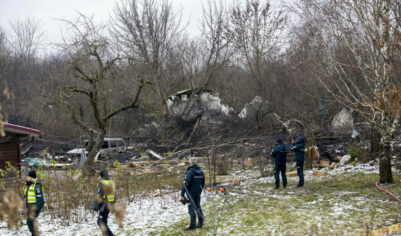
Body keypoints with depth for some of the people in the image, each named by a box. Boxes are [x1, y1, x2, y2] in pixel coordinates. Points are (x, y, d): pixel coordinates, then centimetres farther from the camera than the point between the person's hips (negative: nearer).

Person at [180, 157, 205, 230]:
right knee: (198, 207, 16)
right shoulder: (201, 172, 6)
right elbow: (203, 183, 14)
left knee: (191, 208, -2)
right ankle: (200, 223, 20)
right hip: (198, 193, 7)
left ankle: (192, 225, -1)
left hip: (191, 193, -7)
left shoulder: (190, 172, -18)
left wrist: (182, 194, -19)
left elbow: (186, 184, -21)